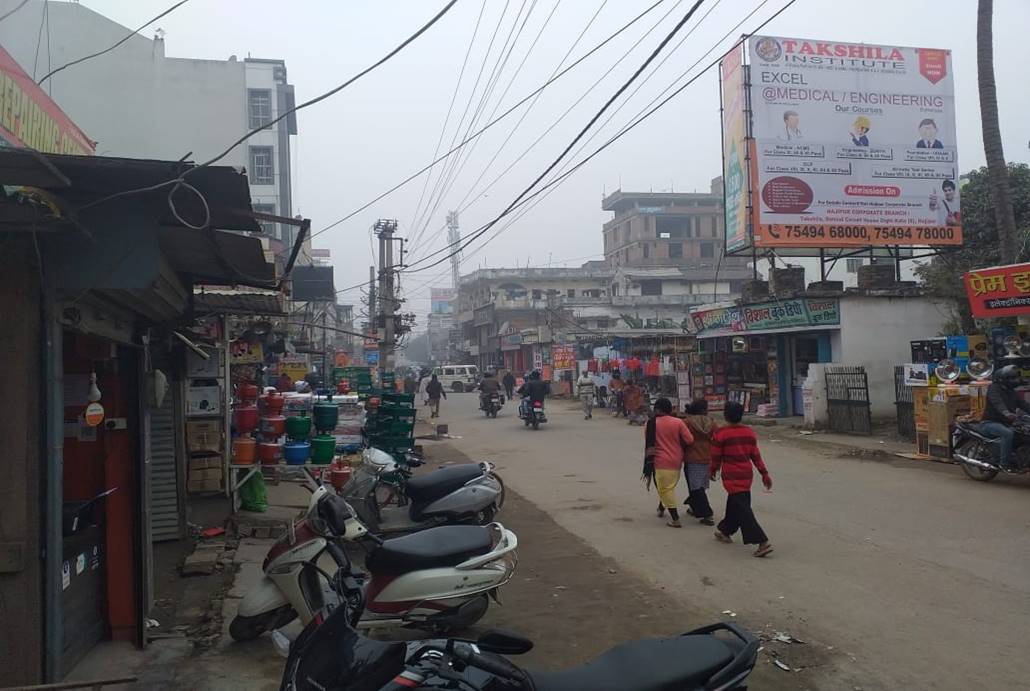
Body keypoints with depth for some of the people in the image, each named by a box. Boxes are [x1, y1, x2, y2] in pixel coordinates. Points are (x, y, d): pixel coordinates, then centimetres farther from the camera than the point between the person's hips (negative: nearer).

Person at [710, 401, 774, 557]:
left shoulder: (720, 434, -13)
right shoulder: (749, 432, 3)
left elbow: (716, 457, -6)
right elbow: (756, 455, 5)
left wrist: (713, 471, 11)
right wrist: (764, 474, 11)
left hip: (731, 476, -7)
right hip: (747, 474, 7)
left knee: (742, 509, -8)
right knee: (734, 504, 23)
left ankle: (763, 542, -15)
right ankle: (725, 530, 40)